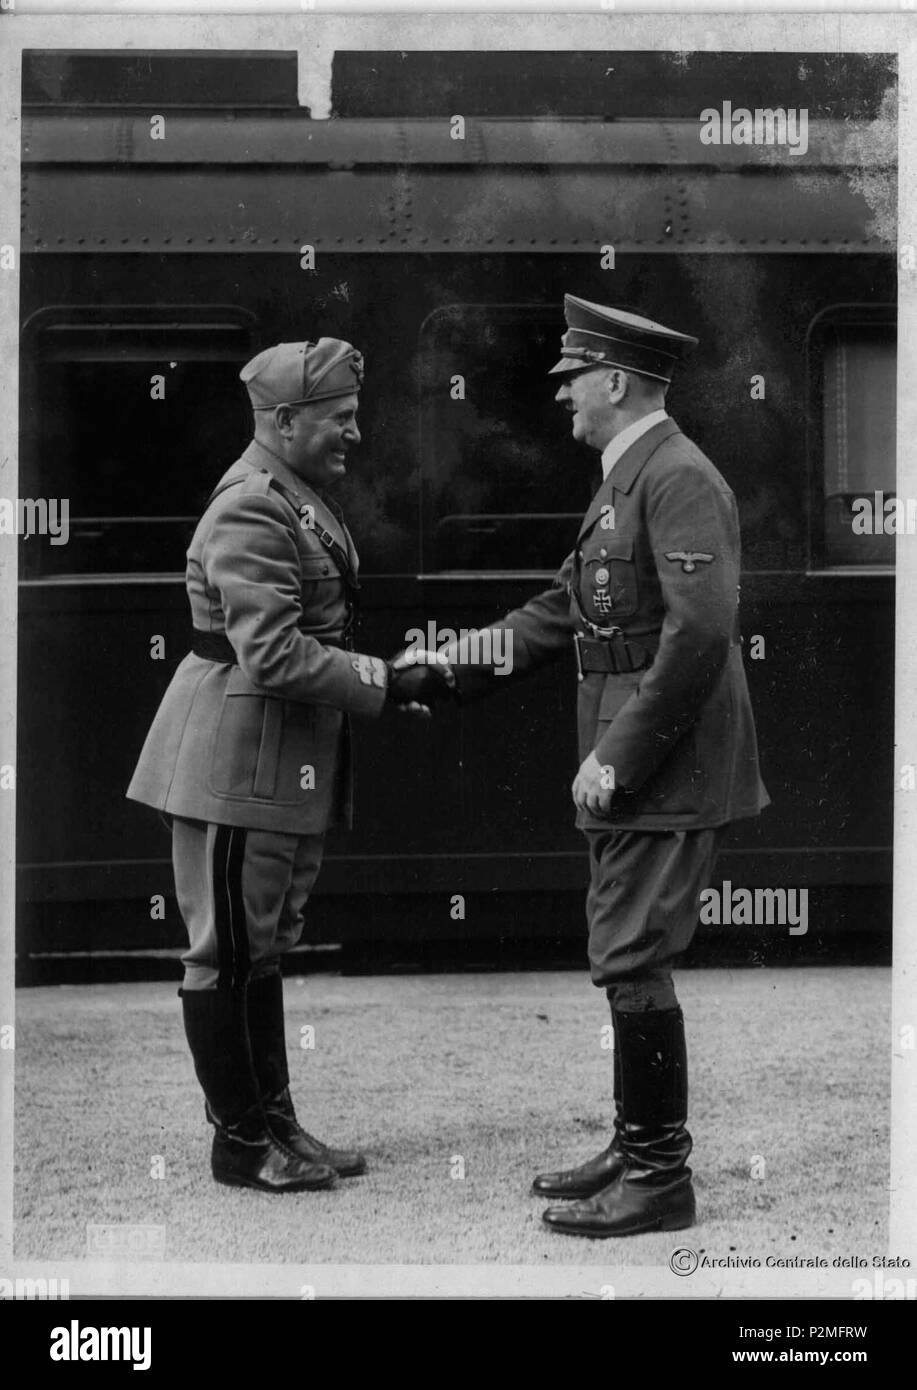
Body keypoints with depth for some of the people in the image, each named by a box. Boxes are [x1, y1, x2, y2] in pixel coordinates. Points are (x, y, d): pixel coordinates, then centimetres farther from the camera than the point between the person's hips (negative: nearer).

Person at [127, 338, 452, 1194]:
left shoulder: (302, 500, 12)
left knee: (264, 947, 16)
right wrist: (389, 684, -22)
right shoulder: (250, 512, -19)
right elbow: (275, 656, -25)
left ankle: (275, 1123, 24)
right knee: (227, 952, 0)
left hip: (293, 761, 10)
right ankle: (240, 1143, 8)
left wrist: (391, 682, 10)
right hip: (239, 759, -10)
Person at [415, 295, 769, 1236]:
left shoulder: (680, 479, -16)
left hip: (667, 770, -10)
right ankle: (639, 1148, 25)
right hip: (625, 769, 10)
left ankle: (660, 1182, -1)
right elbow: (562, 613, 21)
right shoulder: (625, 481, 16)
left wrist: (619, 757, -22)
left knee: (633, 963, -8)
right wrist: (454, 663, 14)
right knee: (623, 958, 15)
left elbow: (701, 631, -24)